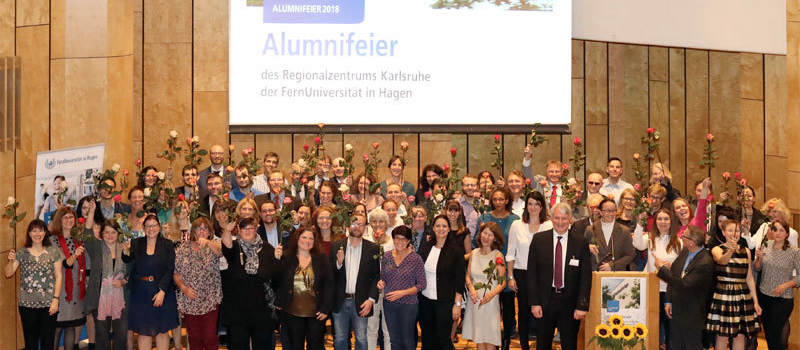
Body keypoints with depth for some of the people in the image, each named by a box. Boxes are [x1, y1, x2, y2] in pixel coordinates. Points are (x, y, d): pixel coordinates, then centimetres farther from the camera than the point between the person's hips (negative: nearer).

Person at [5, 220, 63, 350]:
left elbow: (58, 276, 1)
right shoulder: (22, 253, 6)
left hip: (48, 304, -1)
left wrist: (56, 299, -7)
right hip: (27, 304, 1)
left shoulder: (53, 251, 2)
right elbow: (8, 274, 2)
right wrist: (11, 261, -17)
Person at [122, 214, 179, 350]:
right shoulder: (136, 243, 5)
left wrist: (162, 292, -14)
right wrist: (126, 252, -34)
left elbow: (170, 270, -5)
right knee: (143, 330, 4)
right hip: (140, 293, 1)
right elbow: (127, 260, -11)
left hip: (163, 291, -1)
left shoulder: (167, 245, 1)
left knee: (162, 330, 5)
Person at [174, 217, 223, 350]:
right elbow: (175, 273, 6)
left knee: (210, 336, -3)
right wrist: (183, 288, -10)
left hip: (210, 300, -2)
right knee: (194, 336, 10)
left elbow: (219, 250, -23)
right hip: (189, 301, 2)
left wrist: (207, 242, -43)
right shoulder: (183, 249, 6)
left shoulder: (214, 243, 1)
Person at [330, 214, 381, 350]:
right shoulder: (336, 246, 3)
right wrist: (338, 262, -17)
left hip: (360, 303, -1)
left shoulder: (373, 248, 1)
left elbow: (376, 277, -1)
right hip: (340, 302, 1)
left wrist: (371, 299, -11)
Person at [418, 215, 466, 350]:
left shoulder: (455, 249, -8)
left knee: (443, 339, 1)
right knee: (427, 338, 13)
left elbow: (460, 278, -8)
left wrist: (457, 303, -11)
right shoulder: (425, 246, 3)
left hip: (445, 302, -4)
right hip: (425, 300, 4)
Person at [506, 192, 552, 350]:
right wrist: (511, 277, 1)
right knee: (523, 312, 7)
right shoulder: (516, 225, 4)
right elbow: (510, 254, 6)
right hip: (522, 274, 1)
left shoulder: (549, 226, 1)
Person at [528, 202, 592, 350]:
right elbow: (532, 272, 0)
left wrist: (582, 305, -9)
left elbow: (586, 276, -3)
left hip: (570, 301, 0)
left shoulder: (581, 242, -2)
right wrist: (534, 302, -6)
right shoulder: (539, 239, -1)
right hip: (545, 300, 1)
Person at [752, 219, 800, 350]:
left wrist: (786, 285, -19)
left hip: (782, 299, -4)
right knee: (767, 333, 14)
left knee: (774, 334, -4)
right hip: (763, 295, 4)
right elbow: (757, 268, 9)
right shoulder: (765, 247, 1)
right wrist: (758, 258, -10)